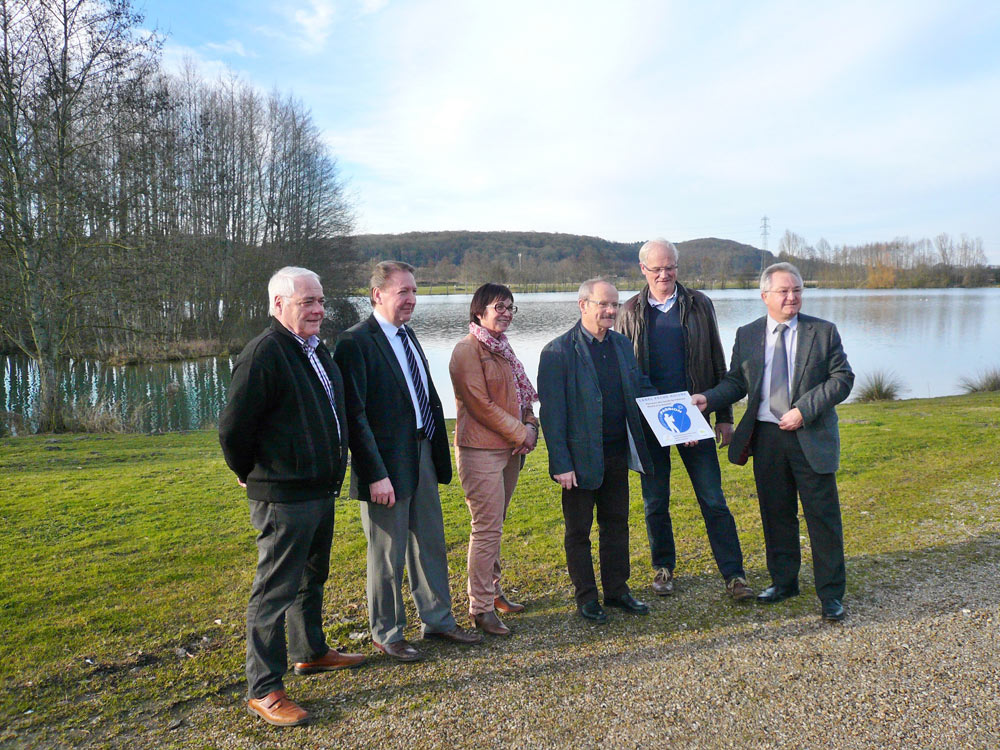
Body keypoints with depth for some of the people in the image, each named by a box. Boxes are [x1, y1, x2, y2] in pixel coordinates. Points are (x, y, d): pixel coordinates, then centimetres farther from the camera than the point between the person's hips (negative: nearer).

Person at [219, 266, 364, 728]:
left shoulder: (316, 350, 10)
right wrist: (252, 477, -5)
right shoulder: (264, 353, -20)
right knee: (275, 590, 1)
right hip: (284, 499, -9)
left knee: (312, 577, 23)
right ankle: (263, 690, 14)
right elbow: (233, 428, -20)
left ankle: (311, 652, 41)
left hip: (321, 491, 9)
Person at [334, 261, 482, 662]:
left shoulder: (407, 335, 12)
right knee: (388, 556, 8)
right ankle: (387, 633, 27)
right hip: (386, 467, -8)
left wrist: (439, 454, 12)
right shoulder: (356, 342, -15)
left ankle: (437, 618, 35)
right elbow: (355, 415, -19)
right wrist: (376, 475, -21)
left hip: (422, 458, 8)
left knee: (431, 544, 18)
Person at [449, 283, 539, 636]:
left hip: (509, 449, 8)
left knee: (494, 525, 16)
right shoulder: (468, 350, -11)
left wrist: (530, 426, 3)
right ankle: (481, 608, 5)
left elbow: (521, 395, 21)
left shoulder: (501, 348, 16)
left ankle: (492, 590, 28)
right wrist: (521, 434, -10)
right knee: (487, 528, -5)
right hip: (481, 451, -8)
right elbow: (482, 405, -16)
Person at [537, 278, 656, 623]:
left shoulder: (622, 344, 7)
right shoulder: (558, 351, -13)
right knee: (578, 530, 10)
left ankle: (617, 589, 32)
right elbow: (551, 413, -14)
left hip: (617, 453, 6)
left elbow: (640, 388, 16)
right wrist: (561, 464, -18)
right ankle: (586, 598, 25)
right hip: (581, 458, -6)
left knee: (616, 524, 17)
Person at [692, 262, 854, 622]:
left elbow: (842, 378, -4)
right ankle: (784, 581, 30)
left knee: (823, 516, 3)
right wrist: (708, 399, -10)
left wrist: (804, 410, -15)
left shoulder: (823, 332, -1)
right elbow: (735, 382, 9)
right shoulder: (747, 335, 6)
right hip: (766, 437, 2)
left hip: (811, 437, -2)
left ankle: (830, 593, 18)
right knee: (776, 514, 13)